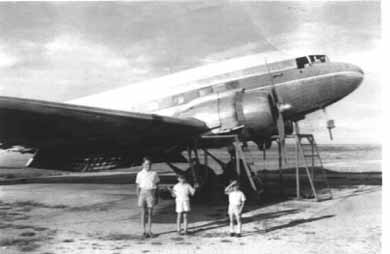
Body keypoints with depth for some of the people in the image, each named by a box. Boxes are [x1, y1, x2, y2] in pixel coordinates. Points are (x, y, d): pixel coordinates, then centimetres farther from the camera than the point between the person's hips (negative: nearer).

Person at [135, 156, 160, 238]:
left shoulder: (154, 174, 6)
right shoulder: (140, 174, 4)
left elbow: (157, 184, 11)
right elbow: (138, 187, 7)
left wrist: (156, 197, 8)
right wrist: (138, 197, 0)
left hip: (151, 193, 0)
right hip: (143, 193, 0)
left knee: (150, 213, 3)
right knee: (143, 213, 0)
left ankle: (149, 231, 12)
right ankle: (144, 231, 8)